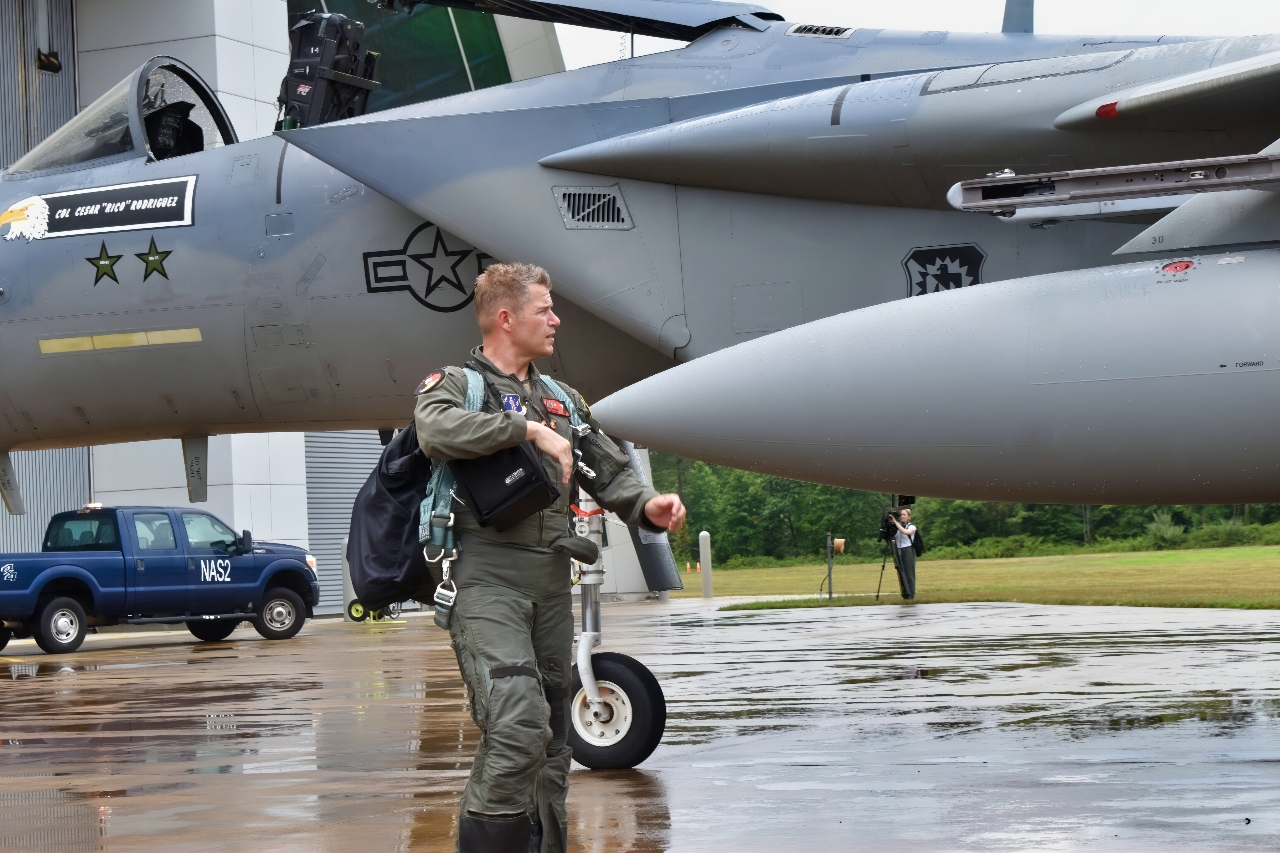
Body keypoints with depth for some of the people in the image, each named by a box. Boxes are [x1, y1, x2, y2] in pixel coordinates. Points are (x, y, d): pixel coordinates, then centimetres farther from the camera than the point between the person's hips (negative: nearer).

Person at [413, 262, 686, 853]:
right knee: (517, 727, -22)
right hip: (486, 577, -7)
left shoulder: (563, 400, 22)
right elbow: (437, 432, -19)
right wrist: (529, 429, -17)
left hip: (551, 582, 7)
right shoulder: (453, 383, 4)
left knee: (551, 742, 9)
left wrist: (646, 505, -4)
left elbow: (609, 473, 17)